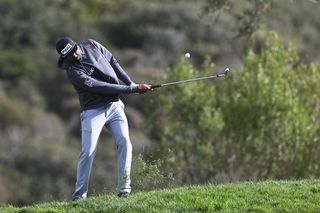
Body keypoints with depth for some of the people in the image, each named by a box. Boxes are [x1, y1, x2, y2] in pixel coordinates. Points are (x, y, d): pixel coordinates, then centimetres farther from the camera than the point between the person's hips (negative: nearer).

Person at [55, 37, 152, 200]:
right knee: (88, 152, -14)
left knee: (124, 143, -11)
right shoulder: (73, 71, -18)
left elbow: (113, 62, 13)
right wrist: (133, 89, -24)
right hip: (93, 111, -5)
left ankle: (124, 188, -9)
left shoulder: (90, 45, 0)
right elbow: (99, 87, -24)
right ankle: (80, 194, -4)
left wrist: (130, 83, 3)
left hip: (114, 105, 5)